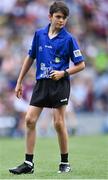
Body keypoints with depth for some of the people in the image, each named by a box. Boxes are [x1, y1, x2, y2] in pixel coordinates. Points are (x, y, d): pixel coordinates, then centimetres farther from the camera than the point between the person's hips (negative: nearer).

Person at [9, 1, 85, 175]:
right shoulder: (39, 34, 6)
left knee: (59, 123, -4)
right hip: (41, 83, 4)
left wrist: (63, 73, -15)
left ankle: (65, 163, 10)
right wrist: (19, 82, 15)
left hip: (59, 84, -4)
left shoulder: (68, 38, -5)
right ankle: (28, 163, 2)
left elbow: (81, 65, -1)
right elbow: (30, 58, 16)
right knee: (30, 120, -3)